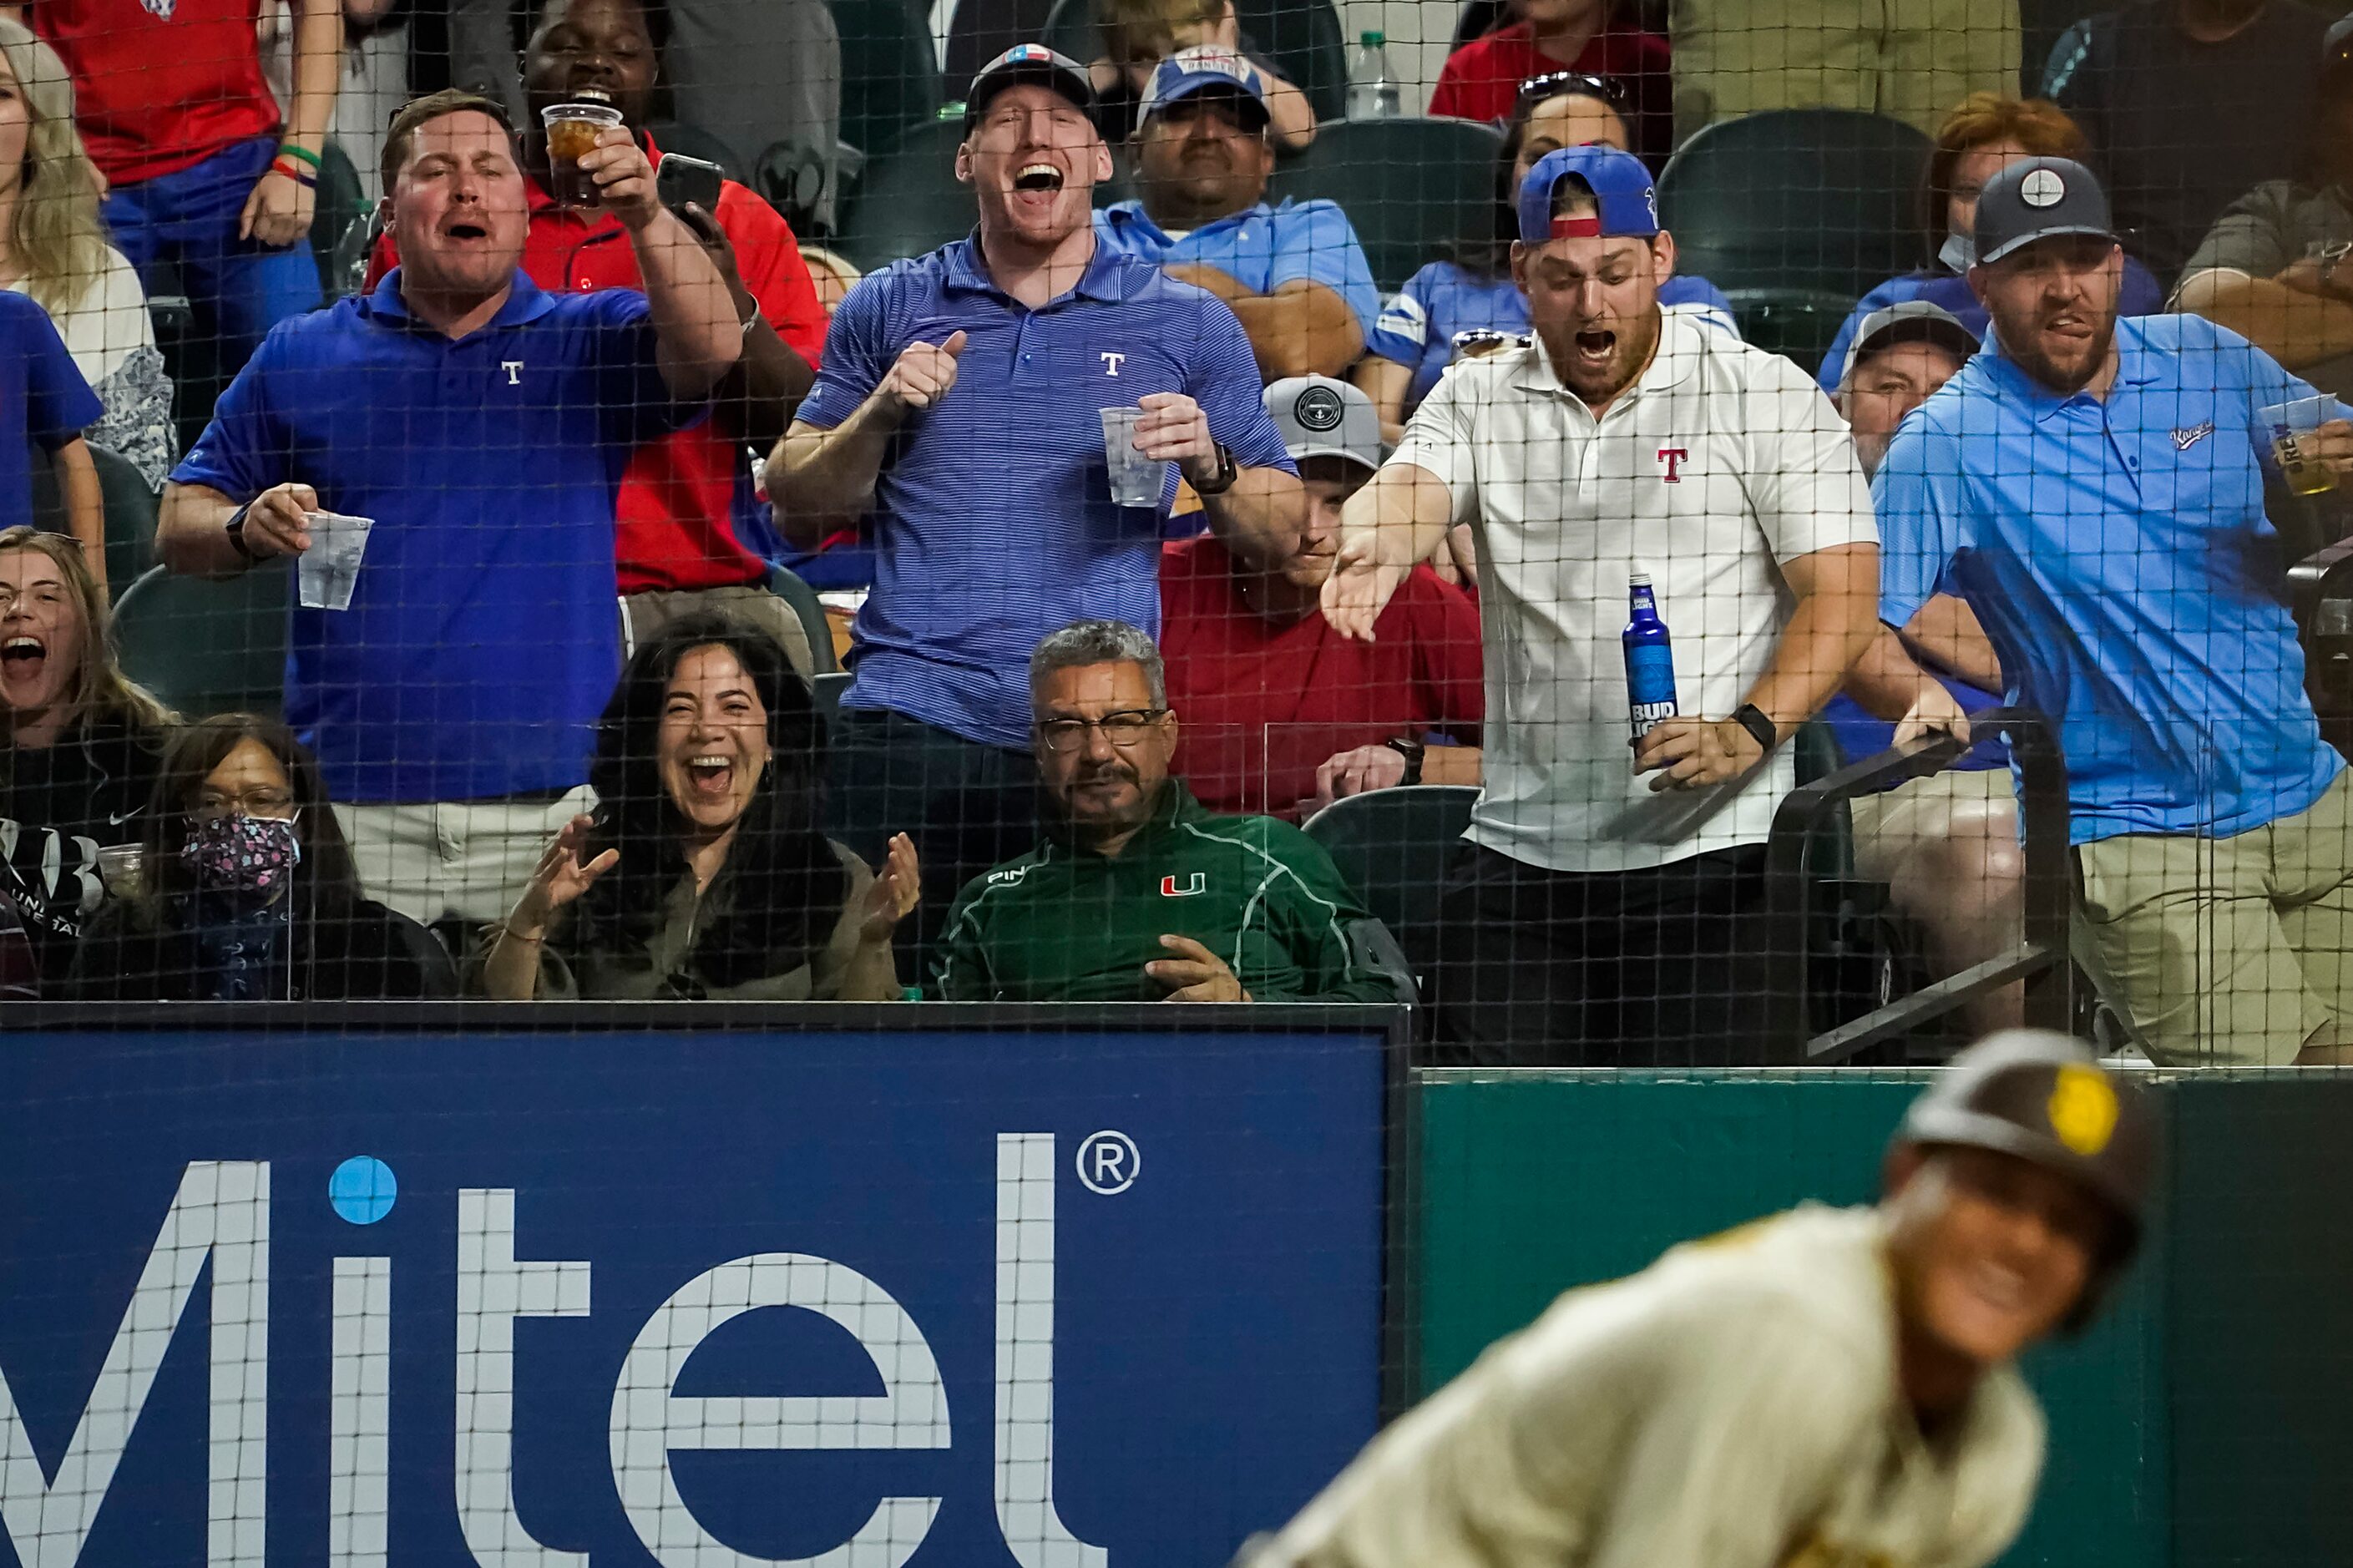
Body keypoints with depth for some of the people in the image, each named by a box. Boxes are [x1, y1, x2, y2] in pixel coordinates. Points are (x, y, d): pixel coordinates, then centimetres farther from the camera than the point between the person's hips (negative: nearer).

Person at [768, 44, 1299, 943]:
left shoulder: (1189, 323, 11)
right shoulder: (888, 310, 13)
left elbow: (1280, 537, 13)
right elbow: (796, 514, 13)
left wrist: (1208, 467, -7)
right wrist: (881, 414, -4)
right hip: (911, 723, 0)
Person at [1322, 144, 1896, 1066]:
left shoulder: (1767, 396, 1)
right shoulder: (1479, 400, 11)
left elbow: (1844, 593, -4)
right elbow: (1410, 490, -8)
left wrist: (1748, 732, -20)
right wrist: (1373, 550, -34)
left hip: (1705, 855, -3)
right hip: (1516, 850, 3)